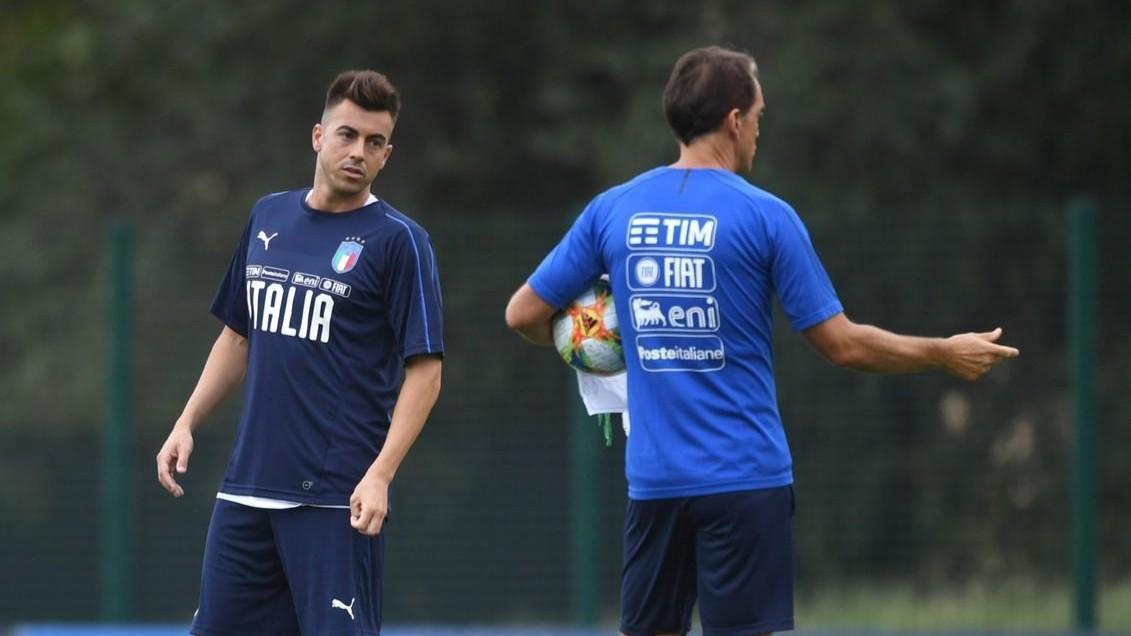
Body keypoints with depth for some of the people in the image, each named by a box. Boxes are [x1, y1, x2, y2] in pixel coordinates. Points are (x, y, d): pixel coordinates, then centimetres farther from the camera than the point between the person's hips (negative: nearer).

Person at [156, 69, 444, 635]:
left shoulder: (398, 241, -6)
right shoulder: (268, 217, 12)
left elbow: (425, 370, -9)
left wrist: (380, 475, -18)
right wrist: (186, 424, 14)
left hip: (336, 498, -6)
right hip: (247, 486, 6)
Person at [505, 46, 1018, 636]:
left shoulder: (611, 210, 3)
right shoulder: (764, 216, -7)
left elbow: (523, 314, 8)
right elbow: (843, 344, -3)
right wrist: (946, 355, 10)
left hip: (654, 477, 4)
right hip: (745, 477, -4)